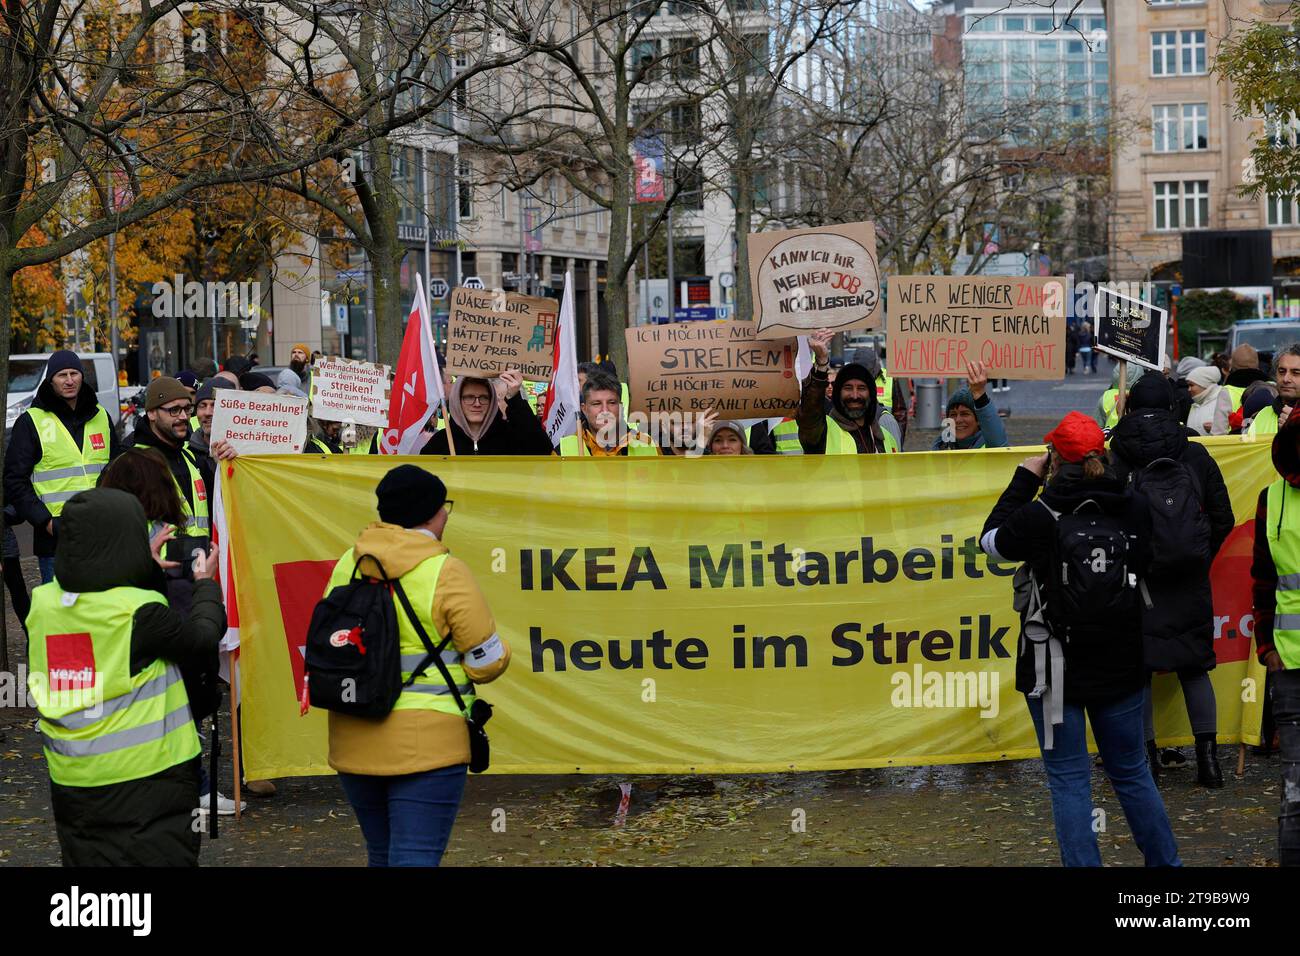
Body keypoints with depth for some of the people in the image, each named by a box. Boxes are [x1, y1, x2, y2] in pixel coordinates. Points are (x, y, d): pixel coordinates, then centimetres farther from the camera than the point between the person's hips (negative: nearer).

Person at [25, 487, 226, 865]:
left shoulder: (43, 602, -2)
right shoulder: (139, 611, -17)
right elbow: (204, 636, -4)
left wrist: (150, 569, 18)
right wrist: (206, 584, 12)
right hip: (148, 778, -5)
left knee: (87, 861, 13)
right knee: (159, 858, 4)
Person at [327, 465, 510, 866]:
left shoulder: (346, 565, 4)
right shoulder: (446, 572, -11)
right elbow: (487, 662, -8)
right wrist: (500, 652, 15)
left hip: (353, 742, 6)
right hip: (425, 742, -6)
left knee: (382, 854, 19)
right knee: (416, 858, -4)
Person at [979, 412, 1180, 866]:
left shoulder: (1040, 516, -16)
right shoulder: (1135, 510, -6)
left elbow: (992, 540, 2)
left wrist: (1024, 480, 7)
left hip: (1056, 670, -4)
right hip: (1120, 666, 4)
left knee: (1069, 780, 5)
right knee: (1131, 772, 18)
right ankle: (1165, 861, 26)